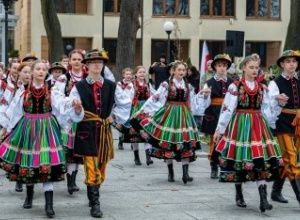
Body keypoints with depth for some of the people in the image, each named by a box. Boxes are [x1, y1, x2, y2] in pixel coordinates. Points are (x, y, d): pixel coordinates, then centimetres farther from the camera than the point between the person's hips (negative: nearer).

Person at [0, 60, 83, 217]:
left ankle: (49, 203, -9)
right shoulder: (23, 91, 2)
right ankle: (29, 195, 33)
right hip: (27, 128, 1)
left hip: (46, 129, -1)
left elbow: (63, 106, -12)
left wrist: (75, 107, -32)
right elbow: (14, 110, 10)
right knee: (27, 162, 9)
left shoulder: (51, 92, 0)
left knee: (47, 163, -9)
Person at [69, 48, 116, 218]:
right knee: (92, 167, -9)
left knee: (101, 166, 11)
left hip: (105, 130, 4)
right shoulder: (79, 87, -2)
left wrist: (114, 118, 14)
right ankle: (95, 204, -6)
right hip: (87, 130, -4)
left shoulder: (111, 86, 7)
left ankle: (93, 196, 29)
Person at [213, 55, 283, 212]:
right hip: (240, 124, -3)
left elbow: (266, 110, 10)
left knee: (261, 160, -6)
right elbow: (227, 109, -5)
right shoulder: (235, 86, -5)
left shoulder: (262, 88, 7)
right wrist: (219, 129, -4)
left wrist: (268, 128, 4)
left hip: (258, 125, 3)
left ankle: (263, 199, -10)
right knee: (239, 159, 6)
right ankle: (239, 195, 23)